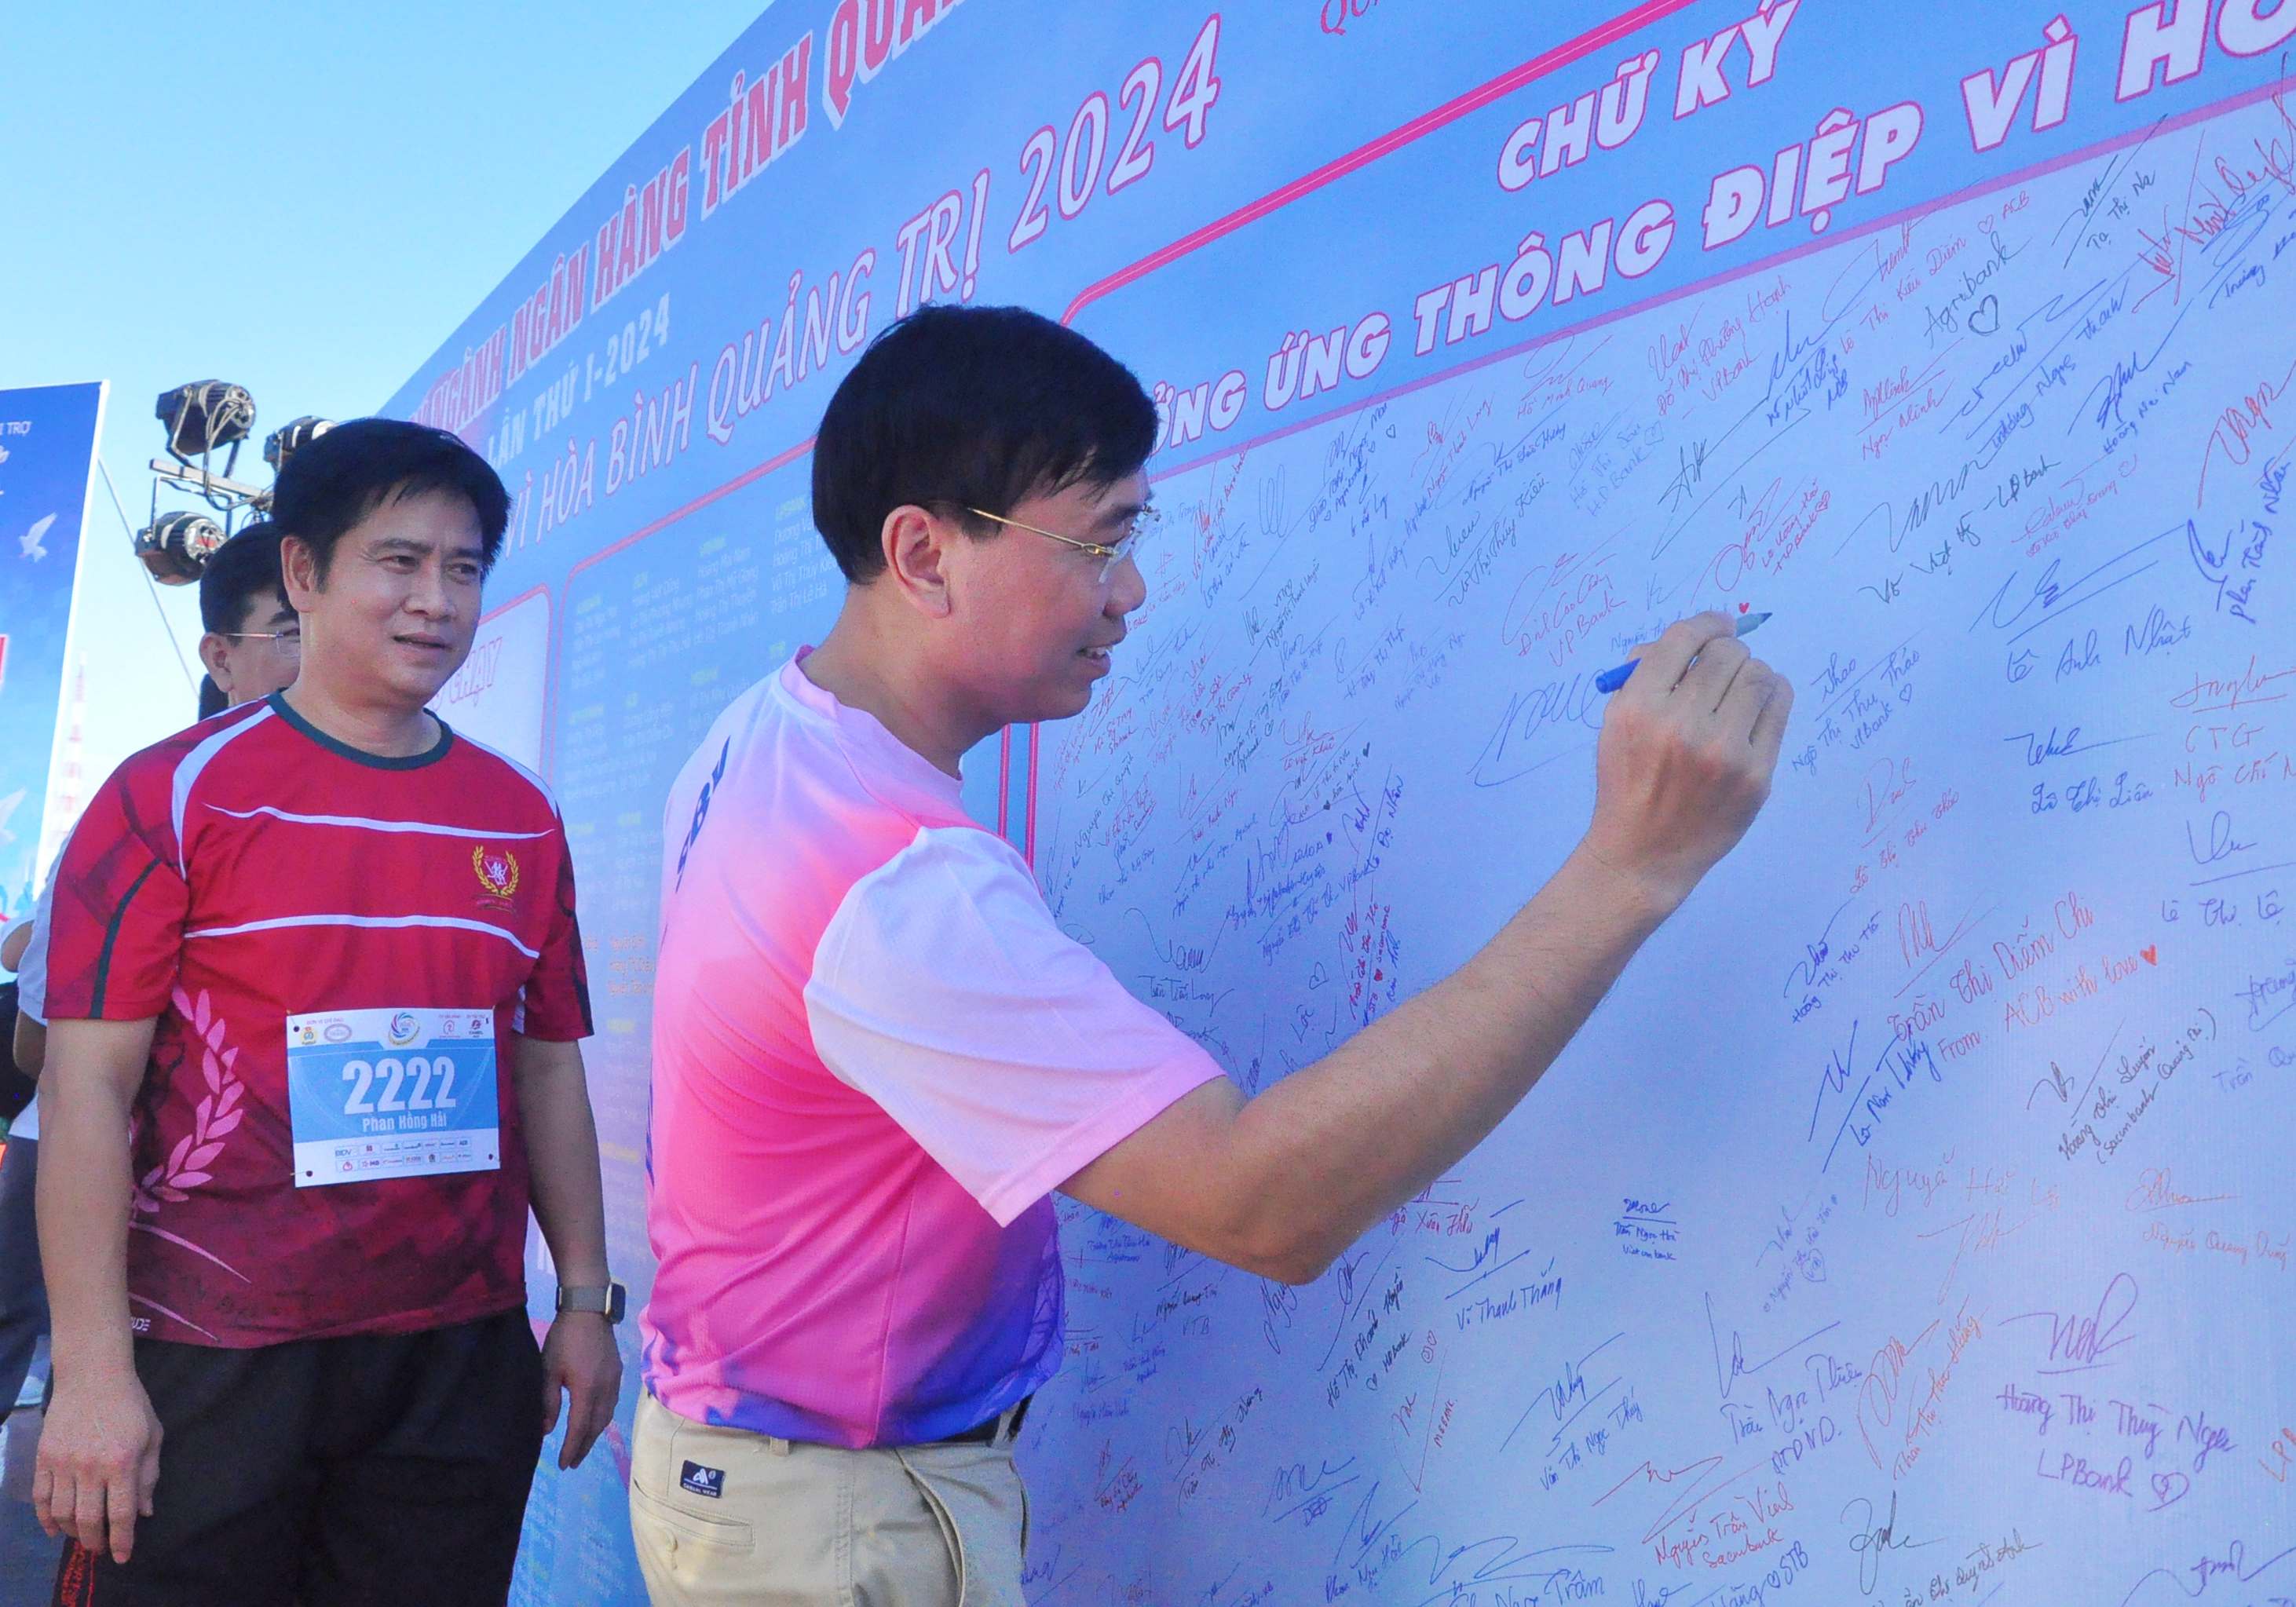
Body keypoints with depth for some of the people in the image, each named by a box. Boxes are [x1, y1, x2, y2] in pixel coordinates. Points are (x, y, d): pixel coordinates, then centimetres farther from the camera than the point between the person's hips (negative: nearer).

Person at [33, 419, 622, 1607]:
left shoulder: (521, 819, 7)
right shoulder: (174, 797, -5)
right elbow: (87, 1088, -8)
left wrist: (584, 1299, 7)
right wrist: (93, 1370, -12)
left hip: (459, 1363, 4)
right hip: (210, 1368, -3)